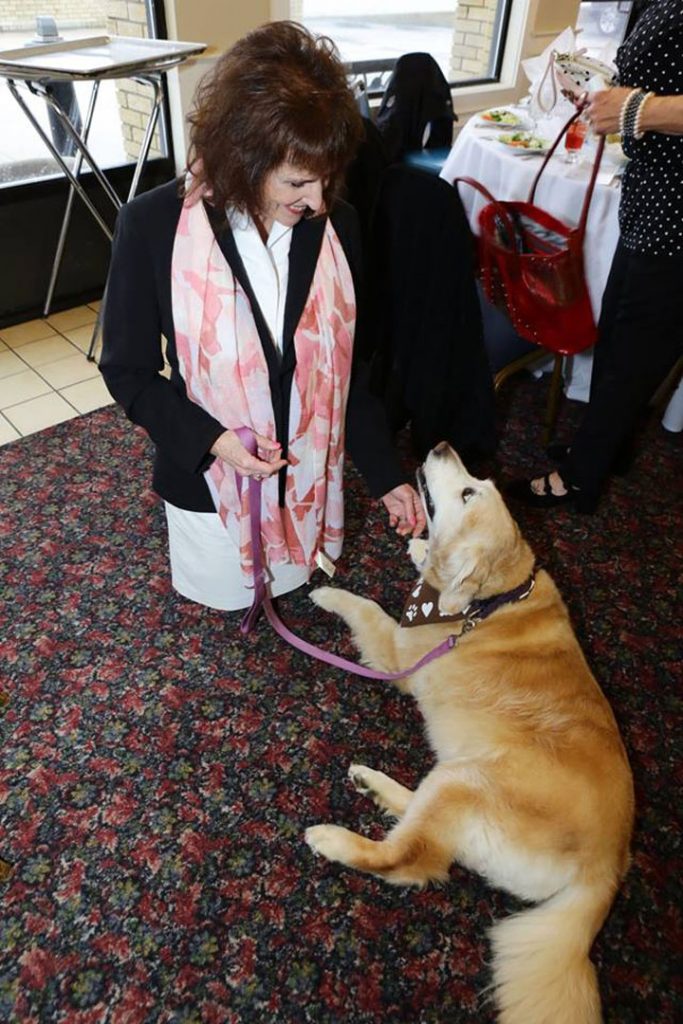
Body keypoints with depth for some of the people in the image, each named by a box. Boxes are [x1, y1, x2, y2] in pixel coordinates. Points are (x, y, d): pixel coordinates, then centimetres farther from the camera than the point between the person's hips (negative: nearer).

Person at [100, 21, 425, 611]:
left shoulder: (336, 225, -11)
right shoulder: (154, 225, -20)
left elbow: (350, 366, -4)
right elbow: (128, 369, -11)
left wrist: (386, 474, -6)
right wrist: (209, 438, -26)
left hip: (311, 471, 3)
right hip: (209, 476, -2)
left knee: (302, 579, 25)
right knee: (227, 596, 22)